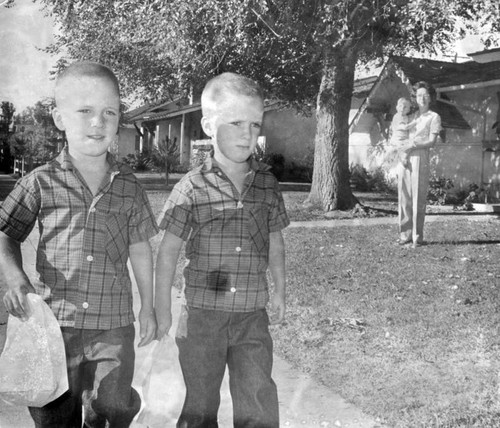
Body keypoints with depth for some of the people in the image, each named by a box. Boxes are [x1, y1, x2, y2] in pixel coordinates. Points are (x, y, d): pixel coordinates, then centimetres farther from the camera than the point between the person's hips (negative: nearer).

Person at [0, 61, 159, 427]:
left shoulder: (129, 187, 0)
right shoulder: (41, 182, -5)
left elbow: (140, 249, 8)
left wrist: (148, 308, 12)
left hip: (114, 324, 1)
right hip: (55, 322, 0)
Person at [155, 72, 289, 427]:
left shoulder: (267, 184, 0)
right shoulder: (192, 188, -10)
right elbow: (168, 252, -4)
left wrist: (280, 292, 17)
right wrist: (163, 310, -2)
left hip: (253, 317, 2)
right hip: (201, 316, -2)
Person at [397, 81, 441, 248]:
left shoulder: (434, 117, 9)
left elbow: (432, 141, -1)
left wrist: (415, 145, -17)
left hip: (420, 159, -4)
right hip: (404, 159, 4)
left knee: (418, 199, -7)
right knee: (404, 197, 0)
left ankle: (417, 236, -4)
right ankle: (405, 234, 5)